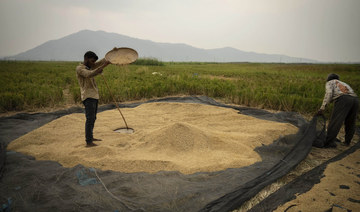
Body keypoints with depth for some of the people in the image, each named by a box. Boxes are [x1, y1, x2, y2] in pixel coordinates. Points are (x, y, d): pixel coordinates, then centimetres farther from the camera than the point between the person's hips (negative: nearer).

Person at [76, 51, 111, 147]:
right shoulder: (79, 68, -9)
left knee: (93, 118, 15)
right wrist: (103, 66, -32)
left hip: (94, 96, 9)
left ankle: (90, 137, 26)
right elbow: (90, 74, -28)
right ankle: (88, 142, -11)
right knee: (90, 119, -12)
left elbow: (102, 61, 12)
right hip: (88, 97, -9)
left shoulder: (90, 66, 16)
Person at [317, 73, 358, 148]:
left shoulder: (329, 83, 22)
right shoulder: (344, 84, 42)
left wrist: (322, 108, -2)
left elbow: (329, 93, 2)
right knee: (350, 122, 21)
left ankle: (328, 142, -13)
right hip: (355, 100, 6)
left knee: (335, 122, -8)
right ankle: (347, 141, 31)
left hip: (343, 100, -6)